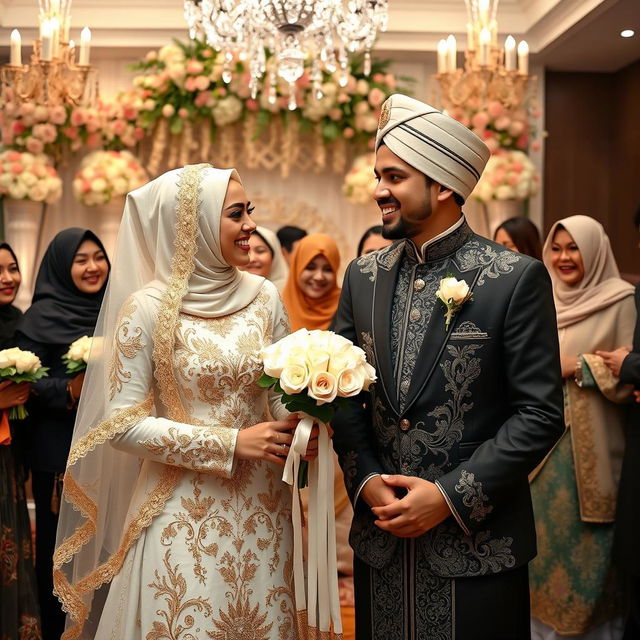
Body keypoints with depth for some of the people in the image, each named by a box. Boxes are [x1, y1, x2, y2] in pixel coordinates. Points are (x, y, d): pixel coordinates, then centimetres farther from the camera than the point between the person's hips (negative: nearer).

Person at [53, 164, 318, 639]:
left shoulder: (264, 296, 1)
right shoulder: (148, 308, -11)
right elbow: (122, 424, -11)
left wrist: (304, 427, -14)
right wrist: (230, 443, -17)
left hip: (262, 506, 4)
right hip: (185, 511, -4)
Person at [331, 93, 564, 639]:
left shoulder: (516, 278, -9)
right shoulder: (363, 276, 5)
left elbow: (540, 413, -11)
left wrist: (453, 497, -15)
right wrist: (366, 481, -5)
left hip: (477, 541, -4)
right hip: (380, 537, 4)